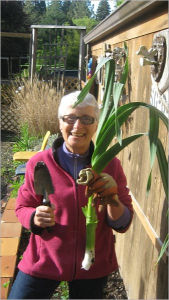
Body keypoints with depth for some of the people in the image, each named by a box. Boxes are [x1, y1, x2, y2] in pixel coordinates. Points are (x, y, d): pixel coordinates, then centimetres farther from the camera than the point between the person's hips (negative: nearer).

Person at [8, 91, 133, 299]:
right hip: (44, 260, -1)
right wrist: (35, 218, -22)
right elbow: (22, 207, 0)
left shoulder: (110, 165, -9)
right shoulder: (39, 163, -12)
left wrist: (113, 200, -27)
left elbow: (122, 224, -7)